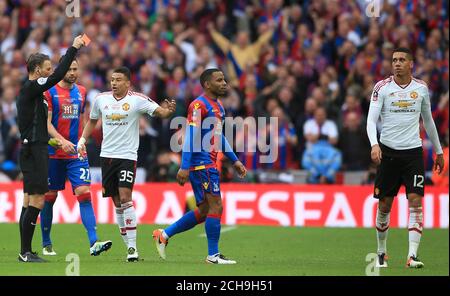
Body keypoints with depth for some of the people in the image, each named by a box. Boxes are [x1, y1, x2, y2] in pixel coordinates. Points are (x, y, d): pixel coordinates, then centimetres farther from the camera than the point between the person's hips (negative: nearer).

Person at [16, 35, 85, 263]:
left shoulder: (28, 90, 17)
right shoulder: (31, 88, -12)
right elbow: (58, 75, -21)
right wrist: (73, 48, -14)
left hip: (31, 150, 11)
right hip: (34, 152, -10)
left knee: (30, 201, 10)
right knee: (36, 200, -10)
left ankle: (25, 252, 11)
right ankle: (26, 252, -10)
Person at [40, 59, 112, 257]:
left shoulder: (81, 92, 11)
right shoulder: (49, 92, -4)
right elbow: (46, 123, -11)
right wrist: (62, 140, -26)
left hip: (76, 153, 3)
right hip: (53, 153, -3)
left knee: (84, 193, -12)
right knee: (49, 197, 6)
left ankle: (94, 243, -21)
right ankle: (46, 244, 21)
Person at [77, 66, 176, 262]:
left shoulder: (138, 100, -6)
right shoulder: (101, 99, 6)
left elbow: (159, 111, -14)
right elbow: (92, 121, 22)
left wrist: (168, 110, -36)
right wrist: (82, 140, 12)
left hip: (127, 156, -4)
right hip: (107, 155, 4)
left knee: (125, 197, -16)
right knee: (117, 202, 6)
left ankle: (132, 246, -14)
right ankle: (128, 245, 15)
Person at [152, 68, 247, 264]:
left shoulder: (218, 106, 18)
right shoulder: (199, 105, -12)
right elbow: (190, 136, -18)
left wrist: (235, 161, 25)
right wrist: (184, 167, -23)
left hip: (209, 164, 10)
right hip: (202, 164, -10)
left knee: (203, 211, 11)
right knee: (216, 206, -8)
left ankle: (163, 235, 18)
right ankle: (213, 255, -2)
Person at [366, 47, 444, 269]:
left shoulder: (421, 88, 5)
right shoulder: (382, 87, -2)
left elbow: (428, 120, 18)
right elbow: (371, 119, -9)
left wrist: (438, 151, 21)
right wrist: (374, 145, -26)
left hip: (413, 151, 1)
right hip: (388, 151, -1)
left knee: (415, 202, -12)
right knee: (384, 204, 4)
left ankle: (412, 256, -15)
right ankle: (381, 253, 21)